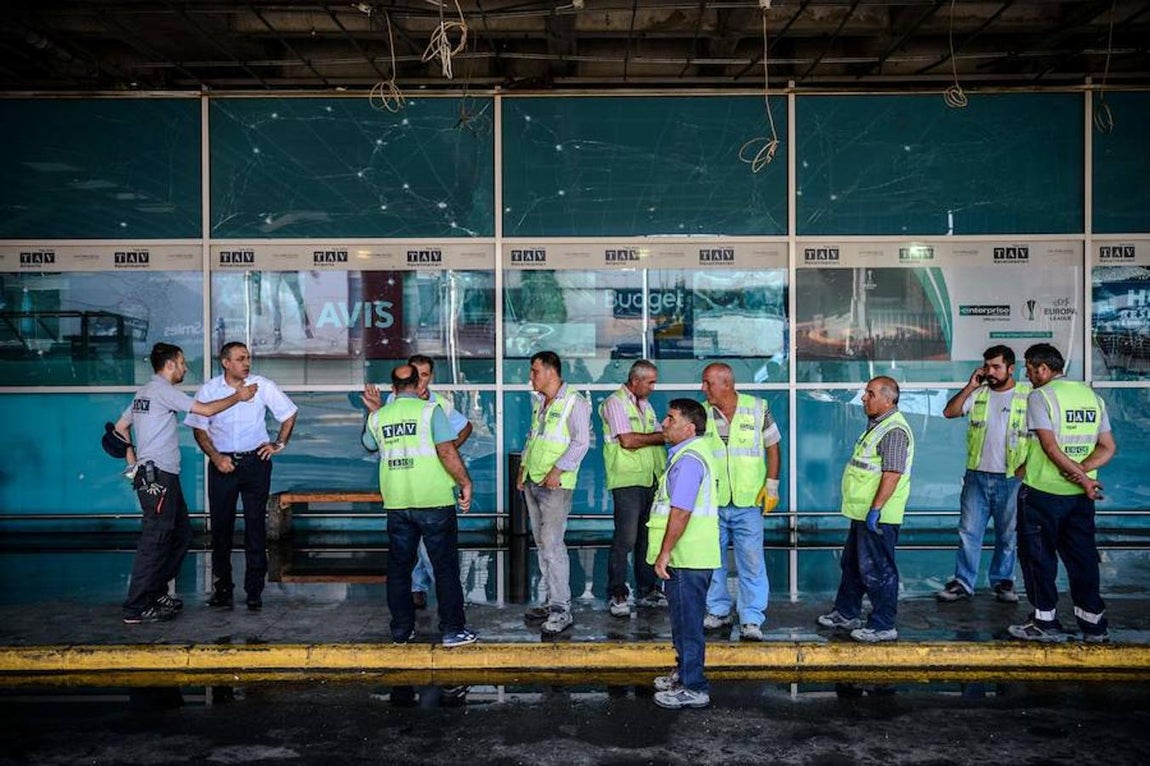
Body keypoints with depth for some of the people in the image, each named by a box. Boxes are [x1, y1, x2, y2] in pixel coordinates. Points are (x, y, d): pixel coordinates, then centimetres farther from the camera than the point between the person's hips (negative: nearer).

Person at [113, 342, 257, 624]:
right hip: (157, 477, -10)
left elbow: (120, 426, 26)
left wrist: (132, 459, 22)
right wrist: (237, 396, -3)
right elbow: (206, 410, -15)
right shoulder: (163, 390, -11)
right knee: (155, 540, -9)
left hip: (164, 477, 10)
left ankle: (156, 592, 21)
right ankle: (137, 608, -7)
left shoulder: (144, 393, 20)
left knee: (181, 533, 15)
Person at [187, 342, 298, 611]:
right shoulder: (208, 390, -1)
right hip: (222, 463, 1)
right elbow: (199, 429, 3)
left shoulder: (263, 386, -2)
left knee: (256, 526, 0)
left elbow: (289, 413, 9)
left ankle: (254, 591, 6)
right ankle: (222, 587, 17)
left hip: (255, 461, -1)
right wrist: (216, 457, -10)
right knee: (221, 526, 5)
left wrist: (279, 444, 3)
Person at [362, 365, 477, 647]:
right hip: (435, 501, -4)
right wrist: (465, 483, -6)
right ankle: (453, 629, 5)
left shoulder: (378, 416, 7)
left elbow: (370, 444, 28)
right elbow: (447, 452, -15)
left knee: (399, 567, 13)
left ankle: (401, 630, 17)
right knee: (445, 567, 3)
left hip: (397, 504, 4)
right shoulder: (429, 410, -6)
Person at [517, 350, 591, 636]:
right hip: (532, 481, 8)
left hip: (556, 485, -8)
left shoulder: (574, 402, -10)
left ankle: (562, 610, -7)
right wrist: (523, 467, 16)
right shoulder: (538, 401, 15)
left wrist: (557, 470, -19)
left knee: (552, 546, -12)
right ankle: (550, 602, 20)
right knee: (542, 545, 12)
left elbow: (581, 442, -15)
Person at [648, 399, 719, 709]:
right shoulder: (696, 451, 14)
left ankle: (693, 688, 6)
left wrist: (664, 553, -20)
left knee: (687, 622, -2)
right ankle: (685, 672, 34)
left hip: (686, 557, -10)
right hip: (690, 556, 10)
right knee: (684, 619, 21)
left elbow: (681, 512, -25)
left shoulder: (689, 460, -20)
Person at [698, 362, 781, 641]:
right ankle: (717, 611, 27)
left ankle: (752, 619, 6)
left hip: (747, 502, -2)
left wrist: (771, 486, 0)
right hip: (711, 502, 2)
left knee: (752, 561, -2)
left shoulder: (757, 409, -3)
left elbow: (772, 446, 5)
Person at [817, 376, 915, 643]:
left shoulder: (894, 430, -19)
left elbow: (892, 474, -25)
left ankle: (883, 626, 8)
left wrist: (875, 509, -26)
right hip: (863, 512, 11)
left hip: (877, 516, -11)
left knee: (876, 570, -2)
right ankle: (846, 614, 31)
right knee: (852, 564, 19)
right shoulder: (876, 424, 14)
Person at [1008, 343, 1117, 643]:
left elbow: (1050, 447, -19)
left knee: (1038, 556, 6)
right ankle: (1094, 624, 18)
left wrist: (1082, 478, -14)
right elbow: (1109, 447, 4)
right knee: (1082, 556, 13)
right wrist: (1083, 470, -9)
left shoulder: (1039, 396, -11)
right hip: (1080, 494, 6)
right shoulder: (1091, 395, 9)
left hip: (1042, 492, -6)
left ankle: (1046, 623, 11)